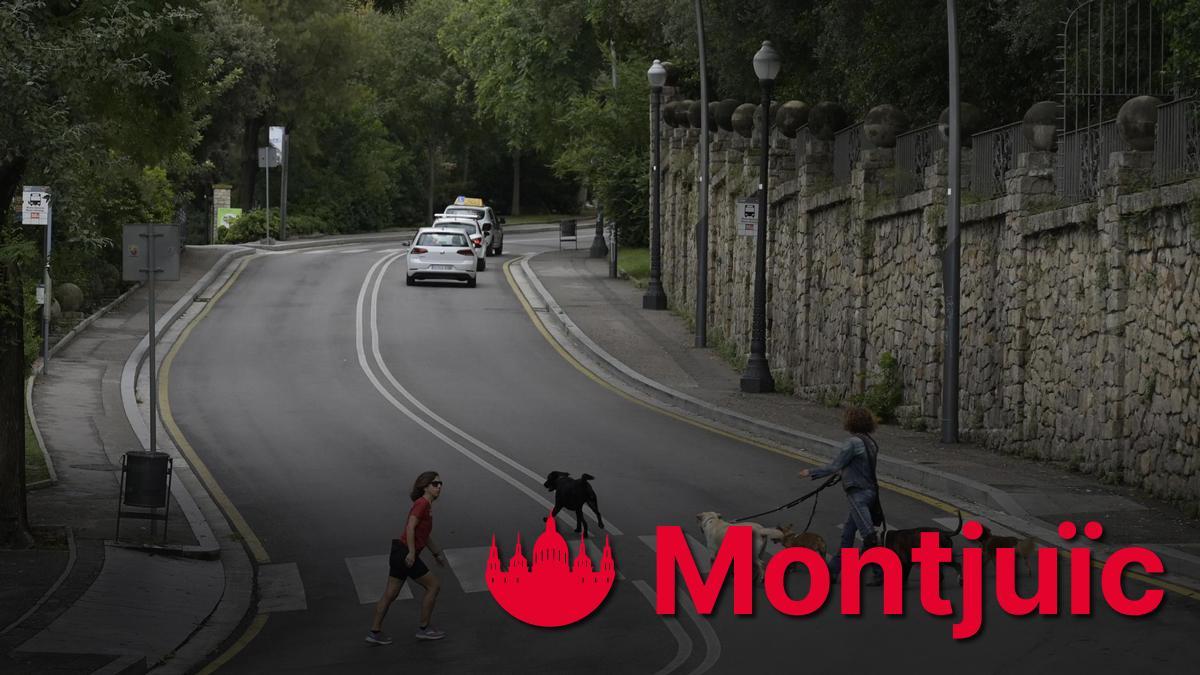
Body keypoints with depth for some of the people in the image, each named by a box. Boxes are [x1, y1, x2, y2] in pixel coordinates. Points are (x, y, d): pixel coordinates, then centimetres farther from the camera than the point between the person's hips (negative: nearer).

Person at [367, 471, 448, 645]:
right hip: (406, 553, -9)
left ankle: (375, 632, 15)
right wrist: (412, 553, -25)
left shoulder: (426, 505, 16)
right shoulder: (422, 504, -13)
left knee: (390, 594, 12)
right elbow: (410, 528, -21)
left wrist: (437, 553, 33)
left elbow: (425, 534, 27)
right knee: (433, 585, 3)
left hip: (399, 553, 9)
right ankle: (423, 629, 10)